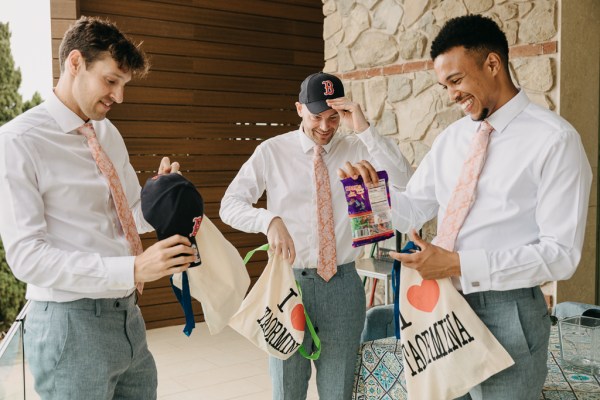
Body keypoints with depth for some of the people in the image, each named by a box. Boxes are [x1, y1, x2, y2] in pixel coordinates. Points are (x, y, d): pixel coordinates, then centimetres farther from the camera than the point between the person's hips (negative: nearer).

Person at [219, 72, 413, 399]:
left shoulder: (357, 150, 2)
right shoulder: (272, 151, -1)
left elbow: (406, 183, -13)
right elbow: (230, 204, -7)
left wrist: (364, 129, -19)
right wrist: (269, 220, -26)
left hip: (343, 284, 1)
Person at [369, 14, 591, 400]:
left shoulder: (554, 139, -11)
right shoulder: (451, 138, 9)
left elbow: (560, 253, -16)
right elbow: (415, 209, 12)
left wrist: (459, 264, -21)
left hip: (507, 313, -6)